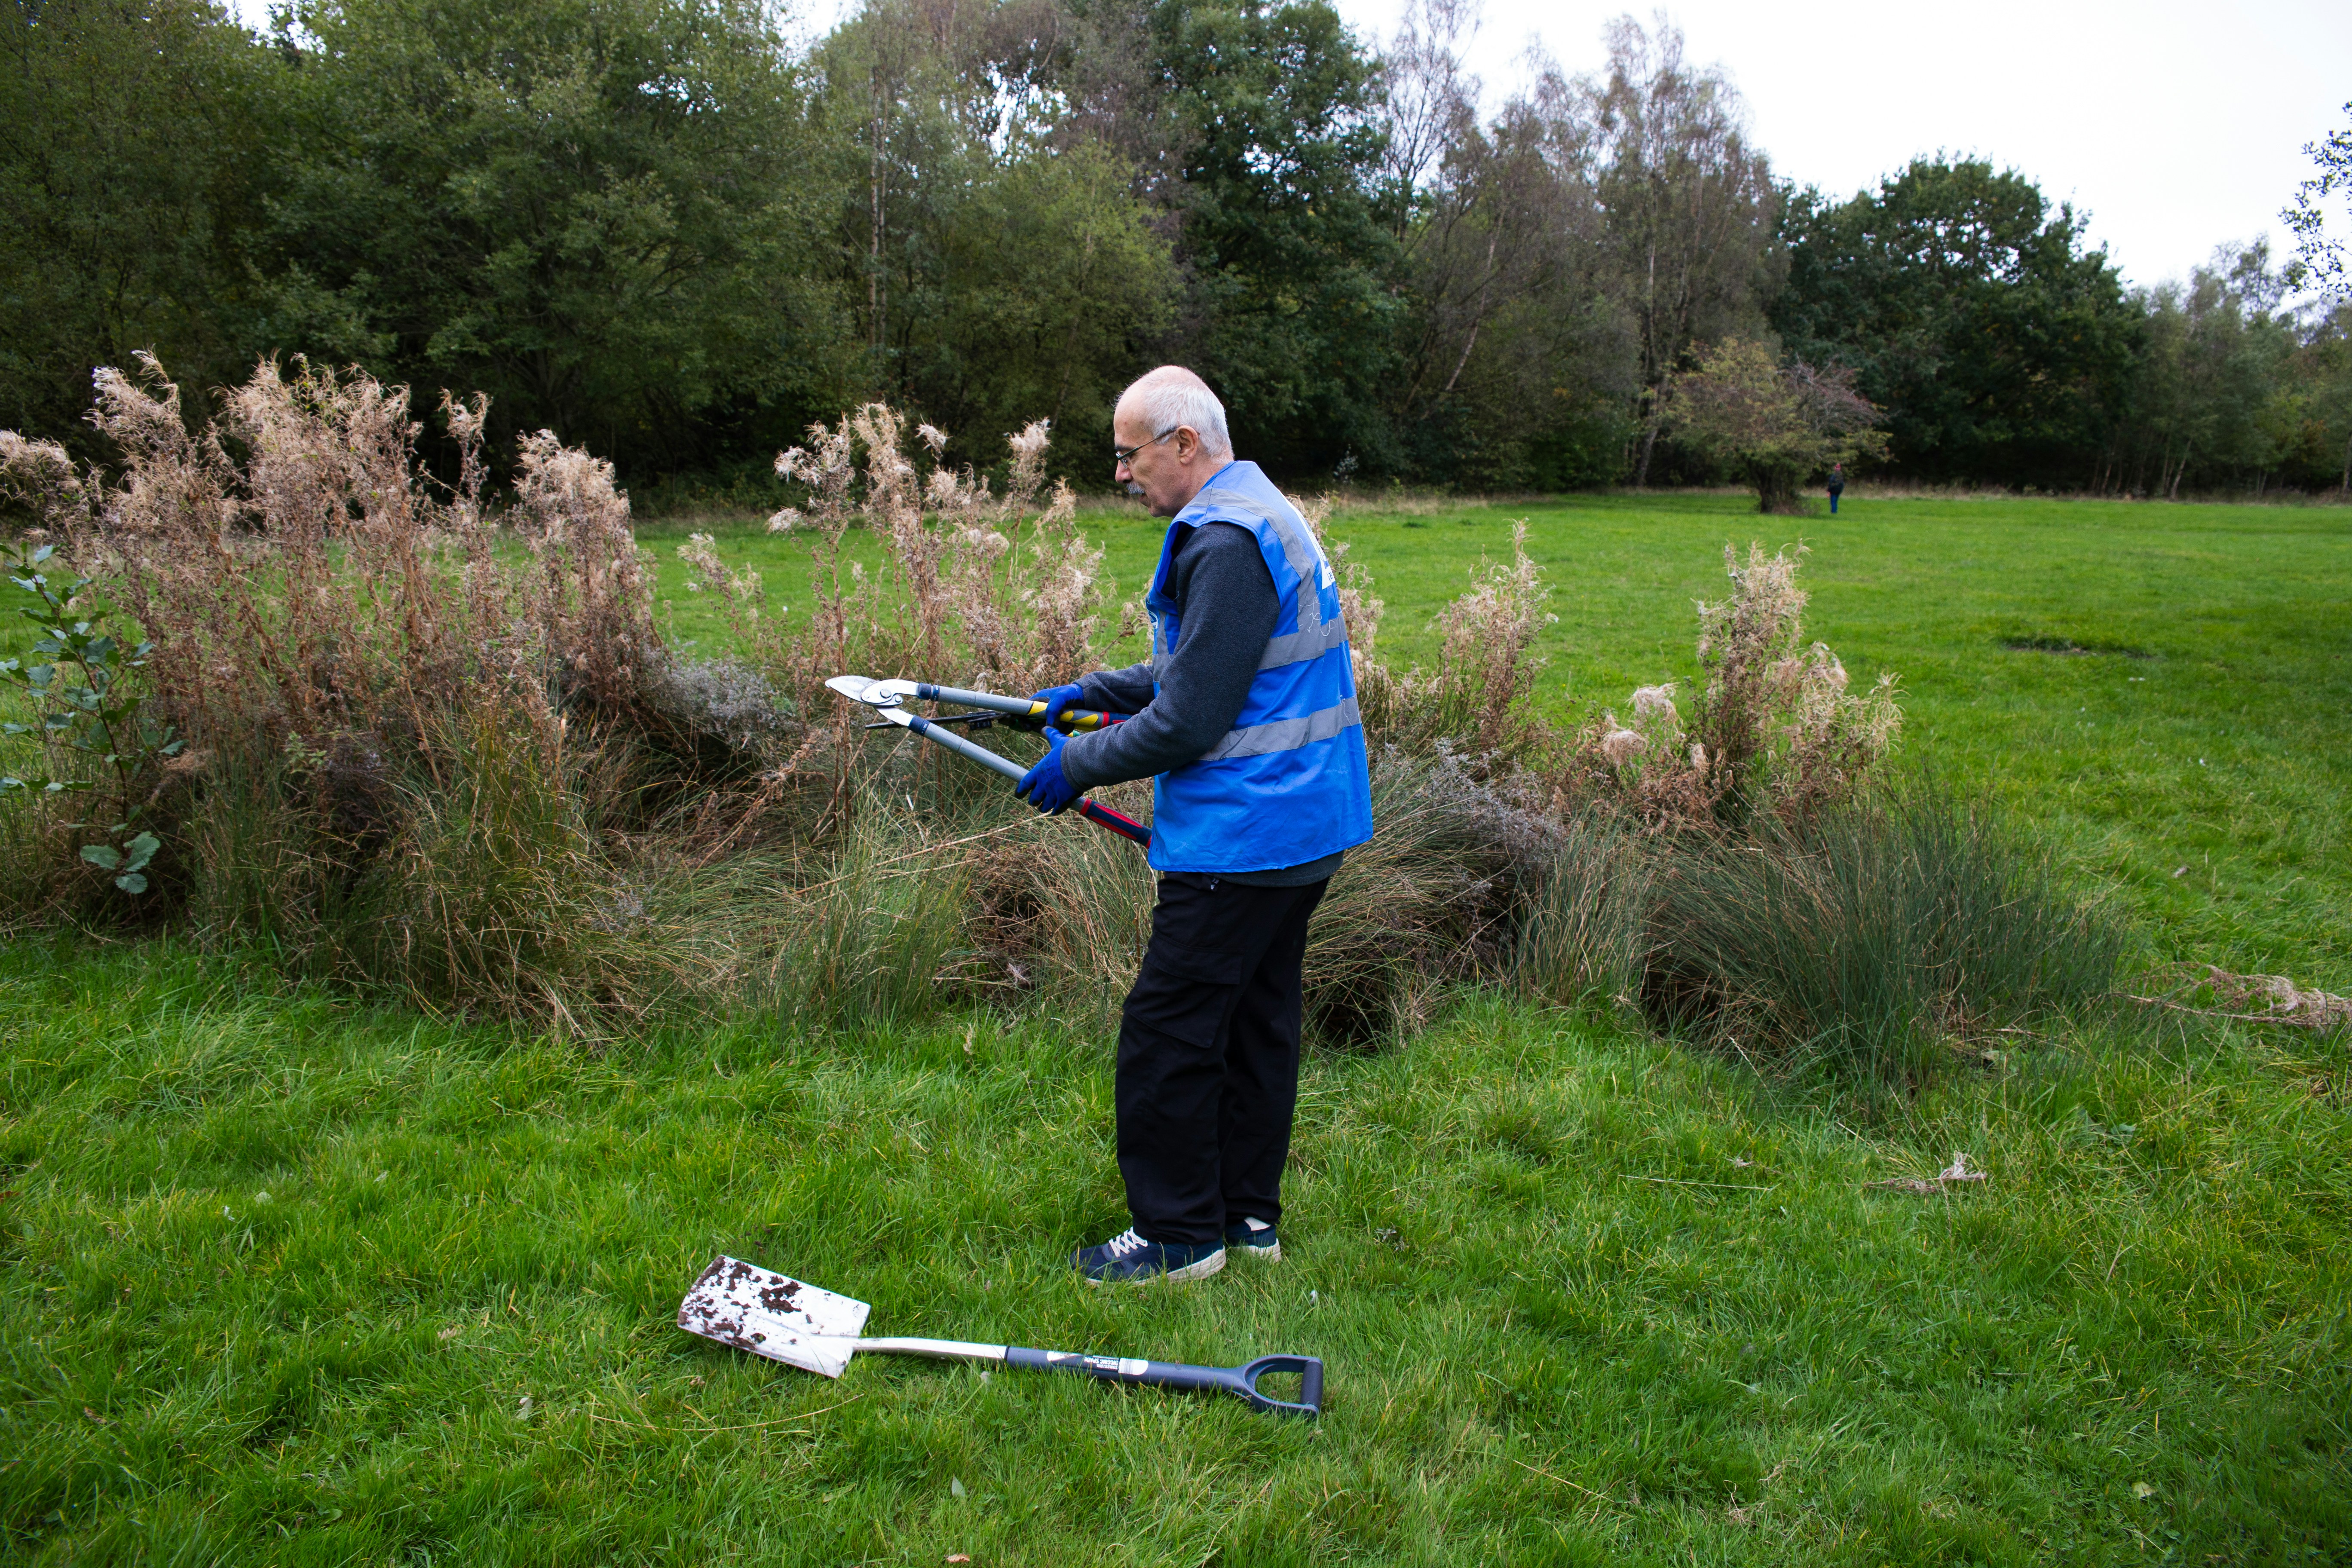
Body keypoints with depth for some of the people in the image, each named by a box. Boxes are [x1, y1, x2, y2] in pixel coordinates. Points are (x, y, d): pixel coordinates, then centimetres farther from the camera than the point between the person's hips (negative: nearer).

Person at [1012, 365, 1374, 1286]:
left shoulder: (1226, 543, -20)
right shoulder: (1255, 515, 15)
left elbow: (1188, 722, -21)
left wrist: (1076, 767, -9)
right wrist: (1090, 691, 18)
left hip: (1243, 838, -11)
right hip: (1300, 828, 11)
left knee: (1165, 1032, 0)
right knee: (1255, 1018, 18)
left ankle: (1178, 1236, 13)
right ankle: (1249, 1216, 30)